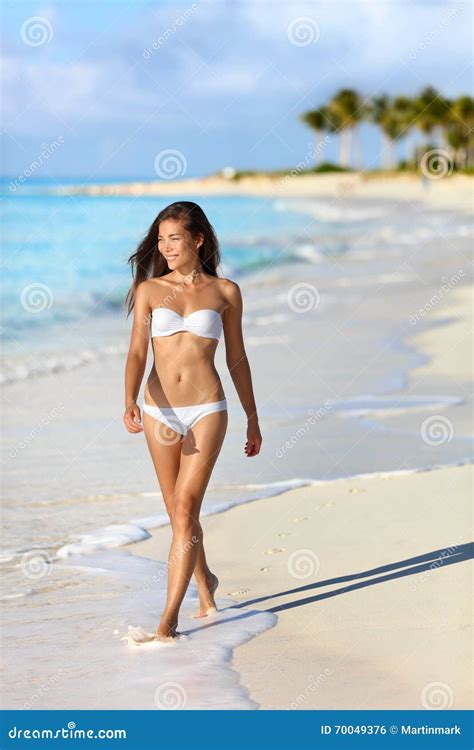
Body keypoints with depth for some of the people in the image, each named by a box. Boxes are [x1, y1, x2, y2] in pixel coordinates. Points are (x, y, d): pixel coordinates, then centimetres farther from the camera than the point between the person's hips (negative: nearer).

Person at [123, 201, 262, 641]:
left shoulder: (225, 292, 3)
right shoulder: (149, 290, 4)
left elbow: (236, 359, 10)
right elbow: (136, 352, -5)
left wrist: (253, 421, 13)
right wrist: (130, 402, -23)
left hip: (207, 410, -2)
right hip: (160, 411, 2)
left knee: (185, 510, -12)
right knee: (178, 513, 13)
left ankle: (169, 616, -11)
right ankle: (205, 583, 38)